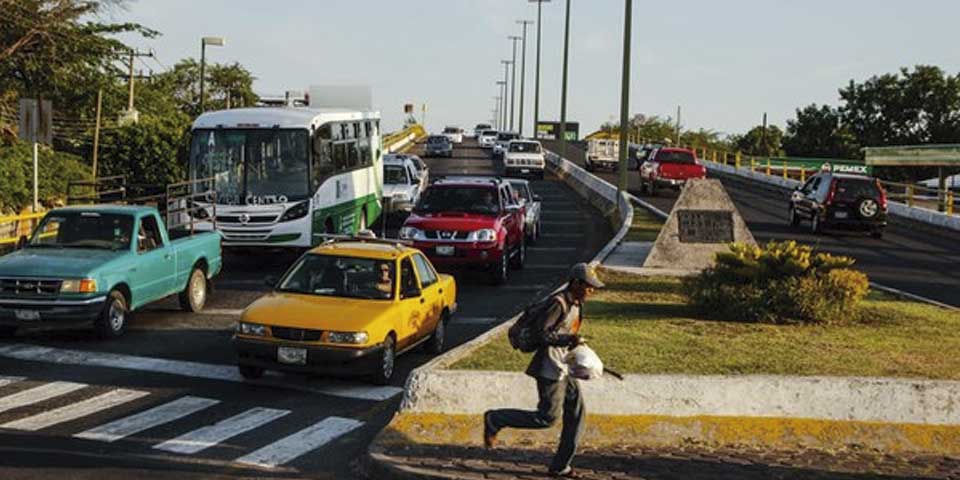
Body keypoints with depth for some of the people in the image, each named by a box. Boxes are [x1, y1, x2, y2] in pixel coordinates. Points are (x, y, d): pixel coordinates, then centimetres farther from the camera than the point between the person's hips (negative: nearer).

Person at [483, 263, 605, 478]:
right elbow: (544, 334, -23)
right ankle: (495, 420, 5)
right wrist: (570, 340, -31)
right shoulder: (559, 303, -18)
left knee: (576, 411, 7)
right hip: (550, 367, -10)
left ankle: (560, 466, 14)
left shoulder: (576, 304, 12)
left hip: (563, 367, 10)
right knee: (547, 417, -8)